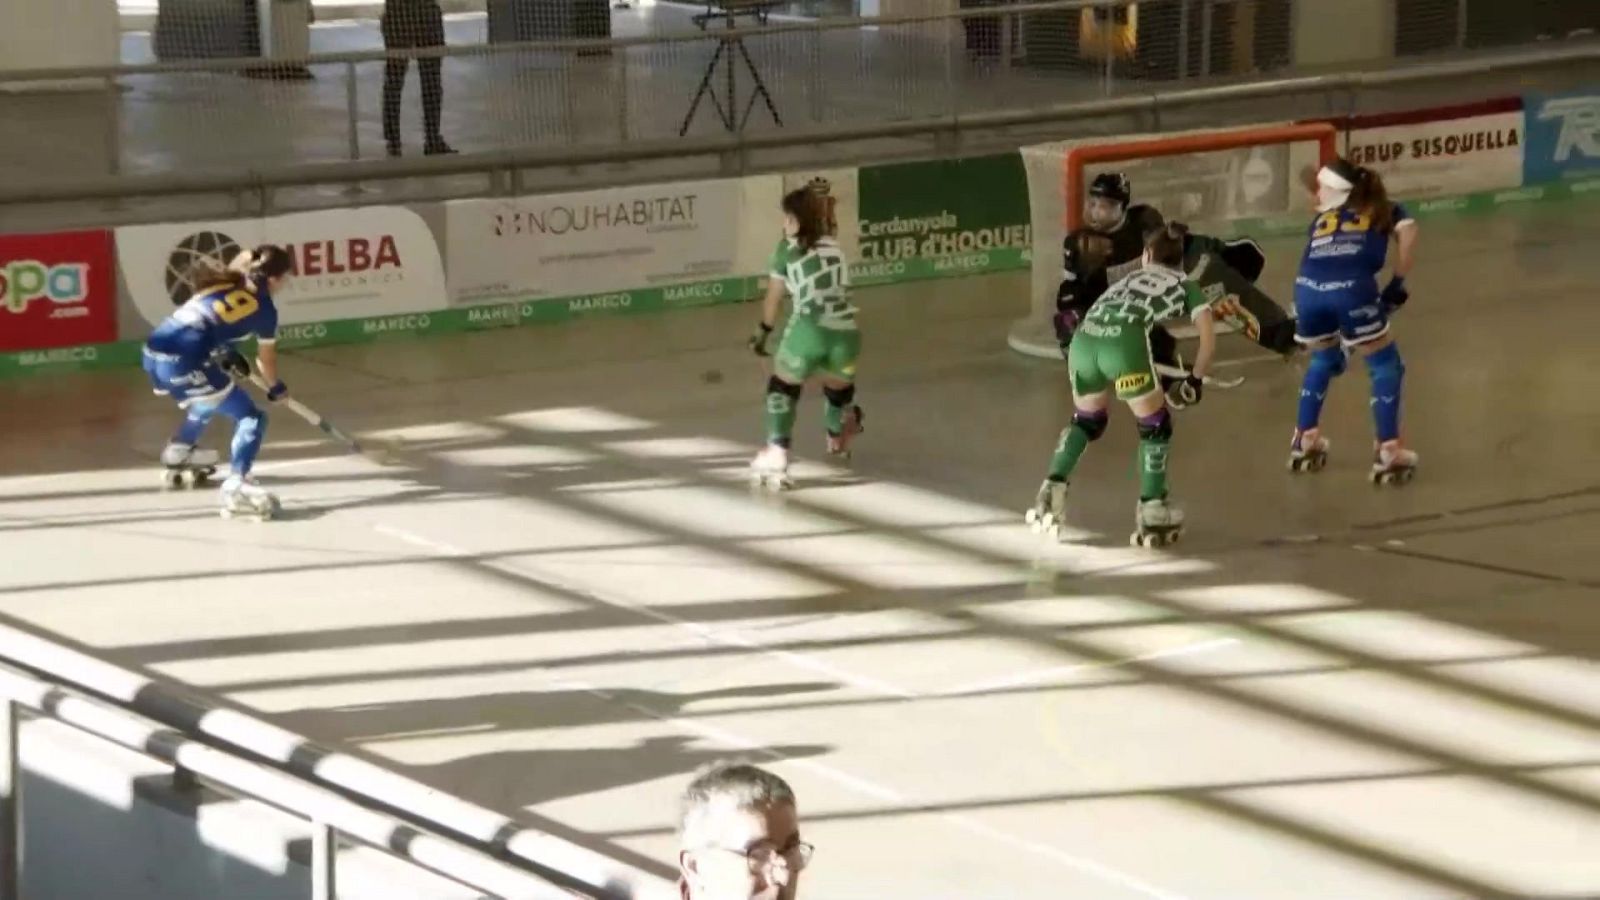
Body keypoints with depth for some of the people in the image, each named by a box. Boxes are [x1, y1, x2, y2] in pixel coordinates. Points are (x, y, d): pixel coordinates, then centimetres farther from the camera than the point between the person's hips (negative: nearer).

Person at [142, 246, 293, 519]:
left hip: (153, 353, 8)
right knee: (251, 418, -2)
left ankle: (178, 454, 58)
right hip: (183, 362, -8)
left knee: (210, 397, 36)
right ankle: (236, 486, -24)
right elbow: (266, 358, 20)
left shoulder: (227, 282, 21)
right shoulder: (265, 309, 6)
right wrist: (276, 388, 39)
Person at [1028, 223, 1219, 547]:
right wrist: (1195, 380, 24)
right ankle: (1152, 514, 12)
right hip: (1125, 341, -4)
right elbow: (1208, 337, 13)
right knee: (1155, 424, 16)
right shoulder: (1186, 286, 27)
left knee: (1087, 419, 28)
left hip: (1083, 339, 4)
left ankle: (1053, 489, 15)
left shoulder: (1131, 278, 38)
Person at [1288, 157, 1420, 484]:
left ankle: (1305, 441, 36)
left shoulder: (1322, 219, 33)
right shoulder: (1386, 211, 27)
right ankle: (1388, 452, 9)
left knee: (1322, 359, 31)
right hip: (1351, 289, -3)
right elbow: (1407, 235, 5)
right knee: (1385, 365, 15)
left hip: (1307, 288, 3)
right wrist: (1397, 284, 14)